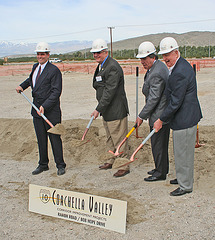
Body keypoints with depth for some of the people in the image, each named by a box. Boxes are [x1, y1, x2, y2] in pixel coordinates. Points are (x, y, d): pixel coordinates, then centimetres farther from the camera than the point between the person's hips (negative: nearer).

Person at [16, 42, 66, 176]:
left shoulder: (54, 70, -11)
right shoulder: (35, 67, 12)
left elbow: (56, 92, -17)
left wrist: (45, 106, -23)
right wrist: (22, 86, 14)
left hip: (51, 110, -6)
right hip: (37, 109, 7)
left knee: (54, 138, 2)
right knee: (41, 139, 13)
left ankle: (60, 165, 15)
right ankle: (43, 165, 26)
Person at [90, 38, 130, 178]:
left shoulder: (113, 67, -19)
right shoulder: (101, 66, 14)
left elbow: (110, 92, -24)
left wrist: (99, 109, -23)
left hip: (116, 111, -10)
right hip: (106, 110, 10)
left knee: (119, 139, -2)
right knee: (110, 139, 21)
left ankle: (124, 166, 10)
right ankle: (113, 161, 36)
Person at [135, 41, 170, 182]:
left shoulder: (156, 74, -24)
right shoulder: (160, 65, 10)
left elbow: (153, 99, -24)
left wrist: (142, 116, -16)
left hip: (159, 116, -11)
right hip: (165, 113, 11)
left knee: (157, 144, 0)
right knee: (162, 143, 19)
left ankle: (160, 173, 13)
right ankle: (163, 168, 32)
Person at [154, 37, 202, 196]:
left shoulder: (180, 73, -24)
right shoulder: (181, 65, 10)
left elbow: (175, 102, -23)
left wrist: (161, 120, -14)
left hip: (184, 120, -11)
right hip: (187, 116, 11)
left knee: (183, 153, 2)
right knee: (181, 151, 22)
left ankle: (185, 186, 17)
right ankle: (182, 178, 39)